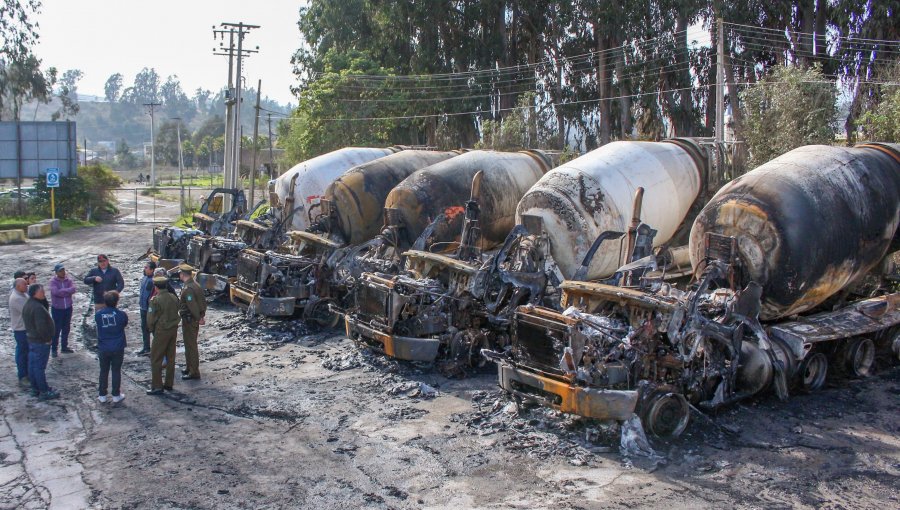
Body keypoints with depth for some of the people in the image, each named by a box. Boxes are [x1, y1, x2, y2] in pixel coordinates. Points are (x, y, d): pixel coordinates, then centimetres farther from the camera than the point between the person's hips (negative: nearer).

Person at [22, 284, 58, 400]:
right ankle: (44, 392, 5)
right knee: (39, 367, -3)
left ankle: (35, 388, 28)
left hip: (31, 339, 10)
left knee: (32, 365, 16)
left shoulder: (28, 305, 7)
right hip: (41, 341, -10)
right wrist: (48, 339, -17)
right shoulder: (38, 308, -26)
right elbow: (41, 327, -27)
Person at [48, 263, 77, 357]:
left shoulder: (68, 280, 0)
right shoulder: (53, 281, -9)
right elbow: (55, 292, -25)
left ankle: (64, 347, 26)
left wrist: (62, 291, -21)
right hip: (57, 308, -4)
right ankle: (54, 349, 9)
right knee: (56, 329, -1)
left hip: (68, 308, 4)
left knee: (66, 328, 13)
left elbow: (73, 289, -16)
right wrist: (67, 291, -16)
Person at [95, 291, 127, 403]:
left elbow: (99, 327, 7)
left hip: (103, 349, 1)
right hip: (118, 349, -1)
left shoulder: (98, 315, -8)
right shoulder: (122, 315, -12)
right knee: (116, 372, 10)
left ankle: (102, 396, 20)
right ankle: (116, 396, 16)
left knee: (103, 372, 13)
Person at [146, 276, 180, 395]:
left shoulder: (156, 300, -17)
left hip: (161, 331, -7)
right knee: (171, 357, 14)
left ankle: (157, 387, 1)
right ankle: (169, 384, 23)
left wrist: (151, 329, 4)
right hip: (173, 330, 7)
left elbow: (151, 319, -13)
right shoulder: (174, 297, 3)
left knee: (156, 359, 1)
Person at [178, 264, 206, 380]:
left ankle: (194, 372, 3)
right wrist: (202, 315, 10)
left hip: (189, 321, -10)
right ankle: (189, 367, 33)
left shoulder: (187, 289, -23)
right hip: (194, 320, 10)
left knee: (191, 346, -3)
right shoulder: (195, 285, 9)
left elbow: (192, 306, -26)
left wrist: (199, 318, -15)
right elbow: (203, 301, 13)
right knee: (190, 344, 21)